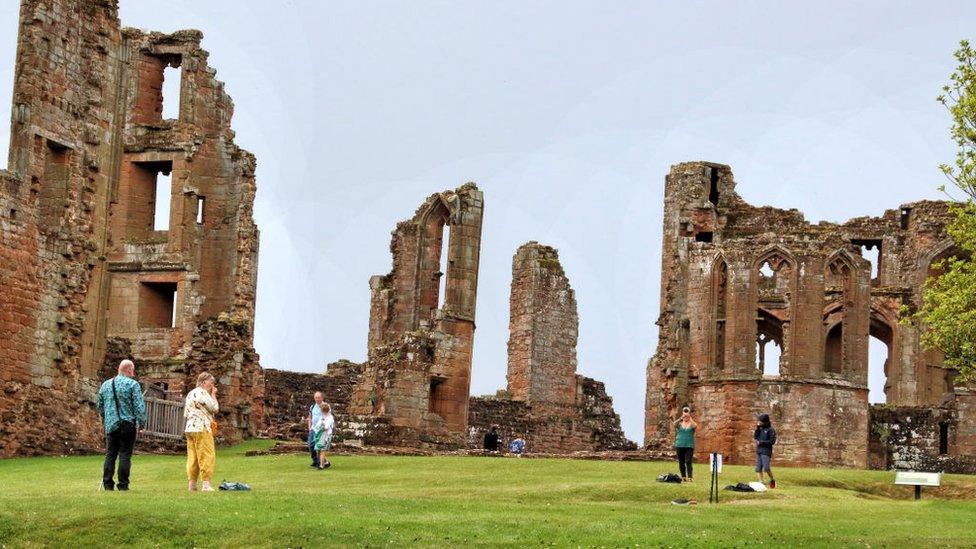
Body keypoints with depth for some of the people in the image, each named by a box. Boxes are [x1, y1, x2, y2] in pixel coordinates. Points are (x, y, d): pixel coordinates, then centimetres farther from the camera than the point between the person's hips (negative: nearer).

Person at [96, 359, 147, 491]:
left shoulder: (105, 385, 11)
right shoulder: (133, 384, -8)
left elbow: (100, 405, 19)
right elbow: (139, 406, -12)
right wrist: (141, 423, -4)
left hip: (111, 425, 5)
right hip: (128, 425, -5)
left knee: (110, 454, 8)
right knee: (125, 455, -1)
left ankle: (107, 483, 5)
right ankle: (123, 484, -1)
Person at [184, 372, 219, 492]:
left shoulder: (190, 394, 20)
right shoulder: (202, 392, -9)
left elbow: (186, 414, 22)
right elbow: (215, 408, -10)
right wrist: (213, 395, 4)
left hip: (189, 428, 9)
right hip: (201, 429, -9)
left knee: (192, 457, 9)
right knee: (207, 456, -8)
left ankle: (192, 484, 9)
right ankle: (206, 484, -12)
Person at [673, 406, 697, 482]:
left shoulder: (691, 424, 4)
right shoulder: (680, 423, 7)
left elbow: (695, 426, -18)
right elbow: (674, 424, -14)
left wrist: (690, 418, -16)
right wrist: (681, 418, -21)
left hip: (689, 446, -2)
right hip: (679, 445, 2)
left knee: (688, 462, -11)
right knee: (681, 462, 7)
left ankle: (690, 477, -16)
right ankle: (683, 476, 17)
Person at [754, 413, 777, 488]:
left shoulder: (770, 430, -5)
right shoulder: (760, 429, 14)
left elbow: (772, 441, -10)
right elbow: (755, 437, 6)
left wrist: (762, 442, -14)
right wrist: (757, 428, -4)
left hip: (766, 451, -7)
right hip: (758, 451, 7)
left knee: (766, 468, -14)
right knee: (758, 468, 2)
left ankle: (772, 480, 5)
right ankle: (761, 482, 6)